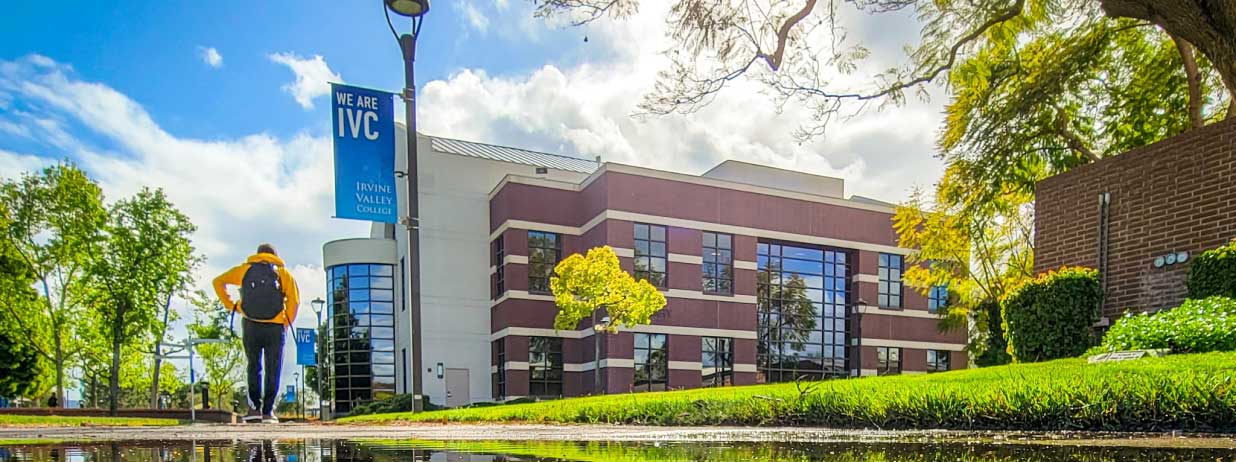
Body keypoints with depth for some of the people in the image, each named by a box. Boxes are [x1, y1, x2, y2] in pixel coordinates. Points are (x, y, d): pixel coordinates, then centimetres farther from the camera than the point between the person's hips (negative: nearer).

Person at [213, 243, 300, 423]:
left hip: (250, 326, 2)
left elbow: (218, 281, 10)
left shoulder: (245, 269, 12)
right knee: (272, 371, 6)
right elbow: (294, 300, -5)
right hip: (275, 327, -1)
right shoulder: (283, 272, 7)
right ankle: (268, 412, 3)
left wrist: (230, 305, 10)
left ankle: (254, 406, 8)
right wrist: (286, 324, 4)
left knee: (254, 367, 16)